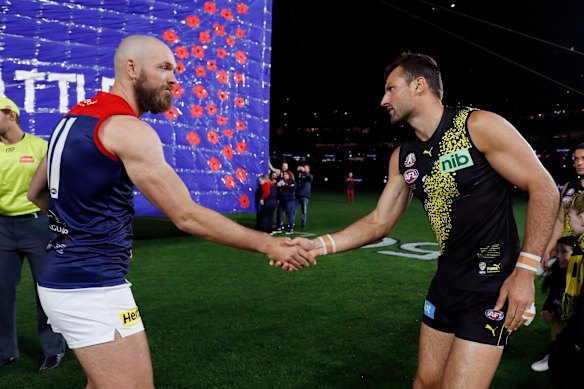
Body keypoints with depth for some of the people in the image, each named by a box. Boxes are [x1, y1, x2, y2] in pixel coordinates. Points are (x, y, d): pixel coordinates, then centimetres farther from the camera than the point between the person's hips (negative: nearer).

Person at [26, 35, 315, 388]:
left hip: (64, 277, 10)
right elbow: (187, 216, -22)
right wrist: (268, 244, -17)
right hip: (92, 287, -10)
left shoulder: (77, 116, 11)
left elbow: (37, 192, 21)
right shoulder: (127, 128, -18)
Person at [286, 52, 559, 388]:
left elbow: (544, 189, -12)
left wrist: (525, 270, -17)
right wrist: (319, 245, -5)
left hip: (492, 282, -6)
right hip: (447, 281, 6)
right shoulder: (402, 158, 6)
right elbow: (379, 222, 7)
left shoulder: (479, 126, -14)